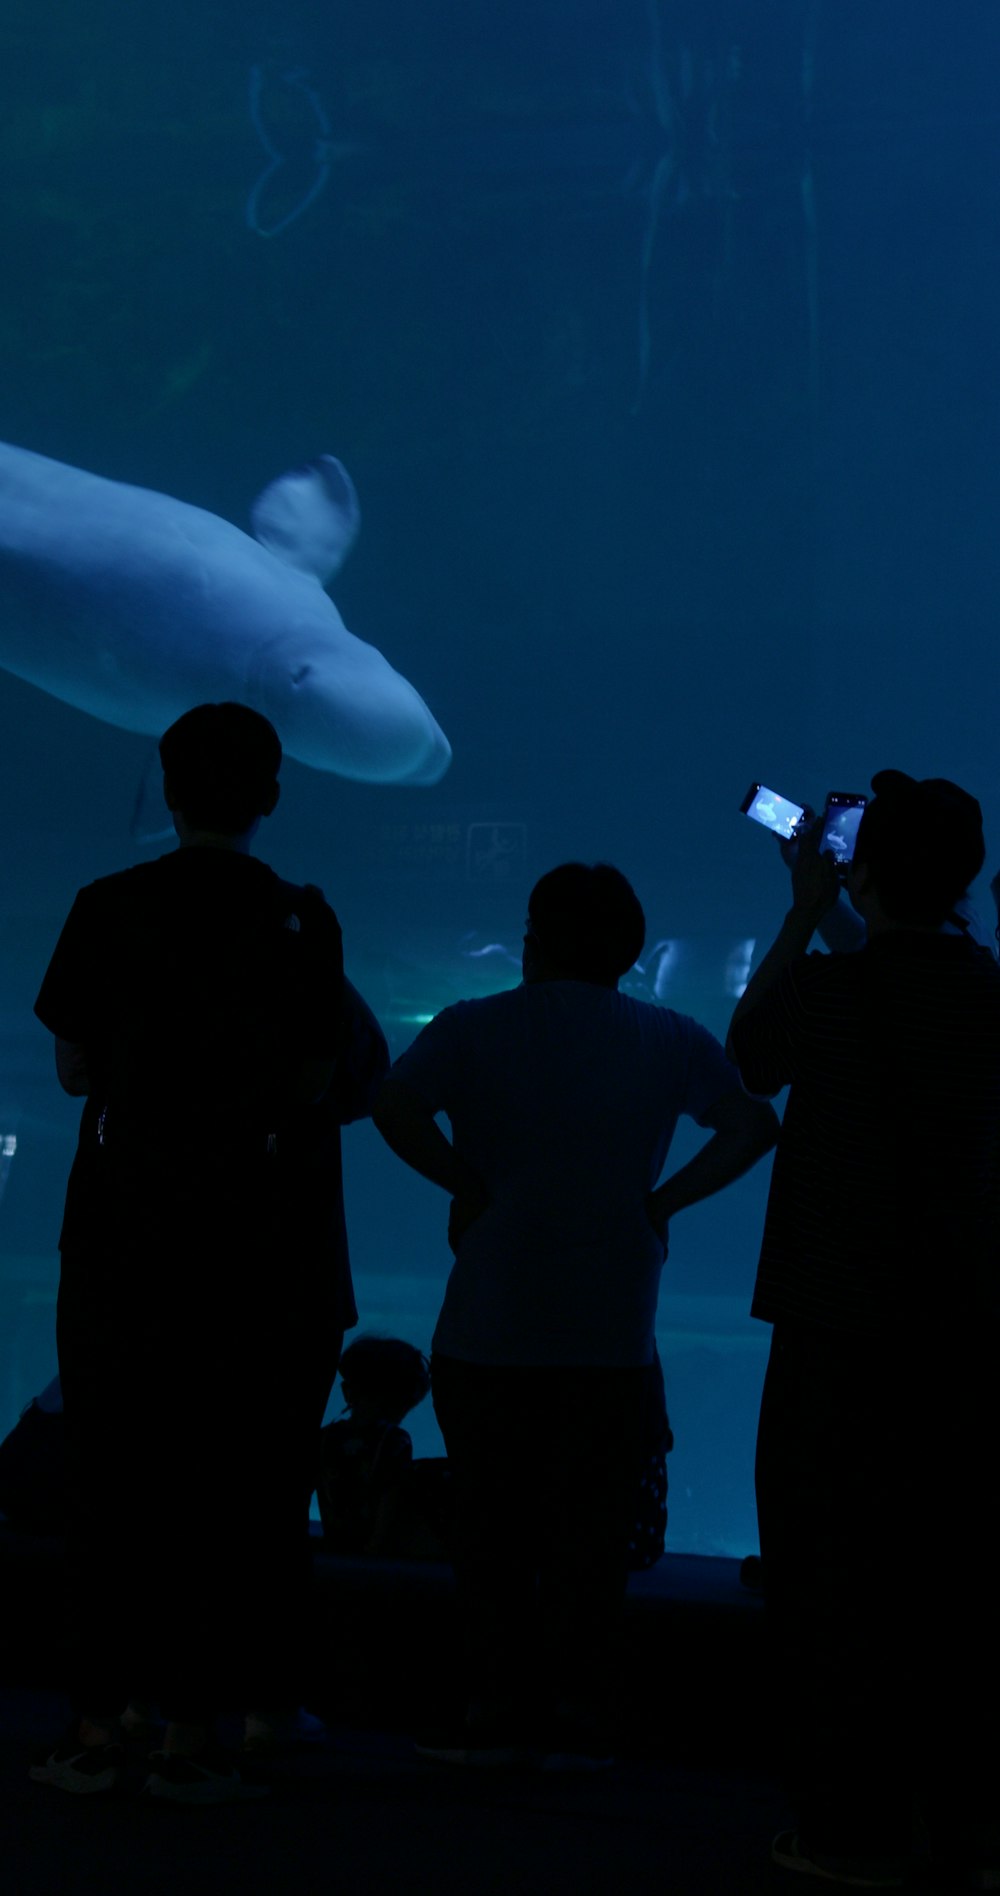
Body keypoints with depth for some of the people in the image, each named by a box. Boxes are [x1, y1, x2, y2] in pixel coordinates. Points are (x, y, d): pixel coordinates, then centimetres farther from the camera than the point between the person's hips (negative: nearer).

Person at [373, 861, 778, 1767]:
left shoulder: (474, 1028, 1)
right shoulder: (673, 1041, 8)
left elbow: (395, 1107, -14)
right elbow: (753, 1124, 3)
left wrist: (469, 1184, -3)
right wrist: (663, 1200, 3)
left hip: (491, 1329, -1)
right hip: (615, 1338, 1)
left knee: (493, 1525, 5)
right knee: (593, 1531, 4)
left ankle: (499, 1706, 4)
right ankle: (579, 1712, 3)